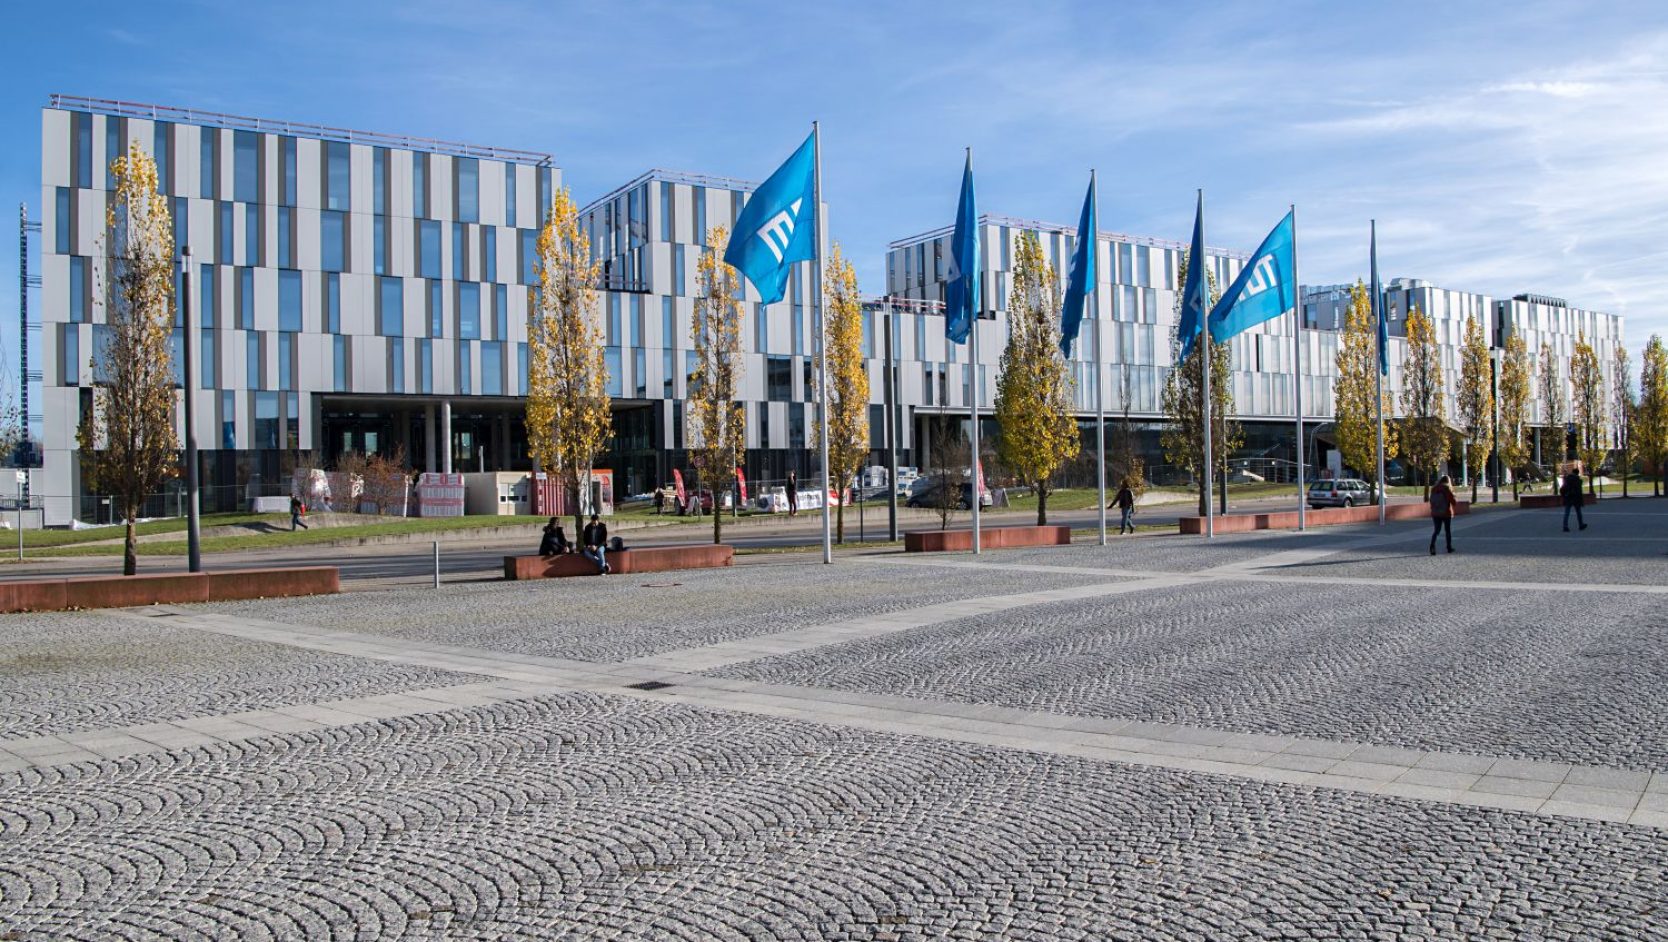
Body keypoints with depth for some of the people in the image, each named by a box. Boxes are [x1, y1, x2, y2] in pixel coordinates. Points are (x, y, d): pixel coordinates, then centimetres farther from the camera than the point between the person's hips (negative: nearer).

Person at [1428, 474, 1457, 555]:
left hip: (1435, 513, 3)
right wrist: (1456, 499, 10)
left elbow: (1431, 501, 12)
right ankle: (1449, 547, 19)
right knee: (1448, 530, 12)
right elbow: (1454, 501, -9)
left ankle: (1432, 546, -18)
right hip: (1446, 513, -3)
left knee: (1436, 530, 4)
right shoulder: (1447, 489, -10)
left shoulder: (1434, 489, 4)